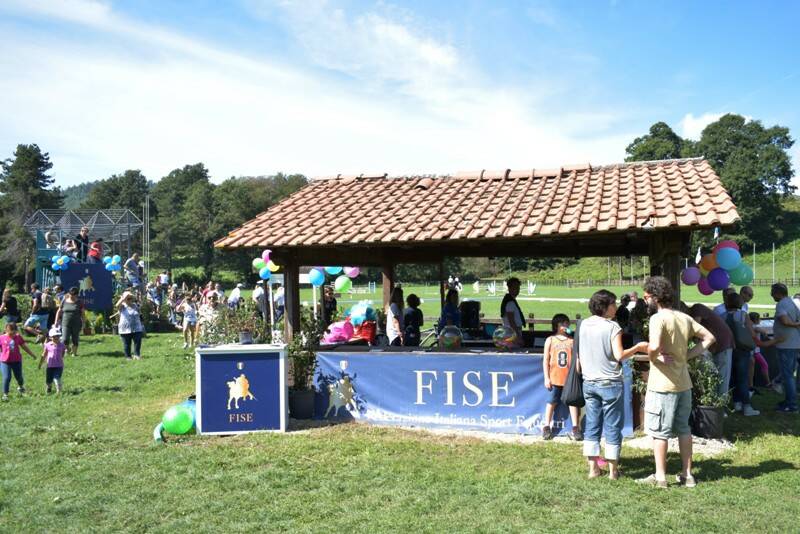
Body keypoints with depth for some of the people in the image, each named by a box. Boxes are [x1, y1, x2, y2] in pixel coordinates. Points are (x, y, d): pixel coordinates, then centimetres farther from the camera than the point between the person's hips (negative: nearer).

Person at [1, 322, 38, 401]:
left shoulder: (18, 337, 2)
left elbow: (24, 346, 11)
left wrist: (32, 355, 17)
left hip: (17, 361, 2)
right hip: (5, 362, -2)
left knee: (19, 377, 9)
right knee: (7, 377, -11)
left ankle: (20, 386, 42)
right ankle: (5, 394, 4)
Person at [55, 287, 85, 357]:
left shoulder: (79, 302, 3)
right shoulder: (64, 302, 6)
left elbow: (83, 313, 4)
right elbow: (59, 312, 14)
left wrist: (83, 323, 0)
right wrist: (56, 321, 9)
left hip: (76, 324, -1)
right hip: (66, 324, 1)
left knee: (75, 339, 5)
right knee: (65, 339, -9)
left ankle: (74, 352, 20)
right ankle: (68, 349, 20)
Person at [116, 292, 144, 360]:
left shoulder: (135, 305, 11)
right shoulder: (122, 306, -2)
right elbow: (117, 305, -26)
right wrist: (124, 297, -29)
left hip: (137, 329, 3)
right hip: (125, 329, -3)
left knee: (137, 342, -3)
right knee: (126, 344, 4)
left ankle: (137, 355, 4)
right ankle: (128, 356, 13)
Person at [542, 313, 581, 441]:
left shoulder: (572, 341, 5)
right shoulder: (550, 340, 4)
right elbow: (546, 360, 3)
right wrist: (546, 378, -2)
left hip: (570, 378, 0)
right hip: (555, 378, 0)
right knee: (552, 401, 7)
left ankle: (575, 427, 11)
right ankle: (547, 427, 16)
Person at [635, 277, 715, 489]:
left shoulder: (658, 318, -16)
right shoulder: (684, 318, 7)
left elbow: (654, 346, -32)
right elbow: (709, 338, 14)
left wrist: (651, 356, -10)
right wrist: (686, 356, 6)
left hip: (663, 385, -7)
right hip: (684, 383, 7)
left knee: (659, 432, 3)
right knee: (683, 429, 16)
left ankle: (660, 477, 9)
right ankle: (687, 475, 23)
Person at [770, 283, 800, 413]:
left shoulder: (781, 305, -14)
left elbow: (785, 321, -27)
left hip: (786, 345, -9)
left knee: (787, 375, -4)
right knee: (790, 374, 17)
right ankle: (789, 401, 24)